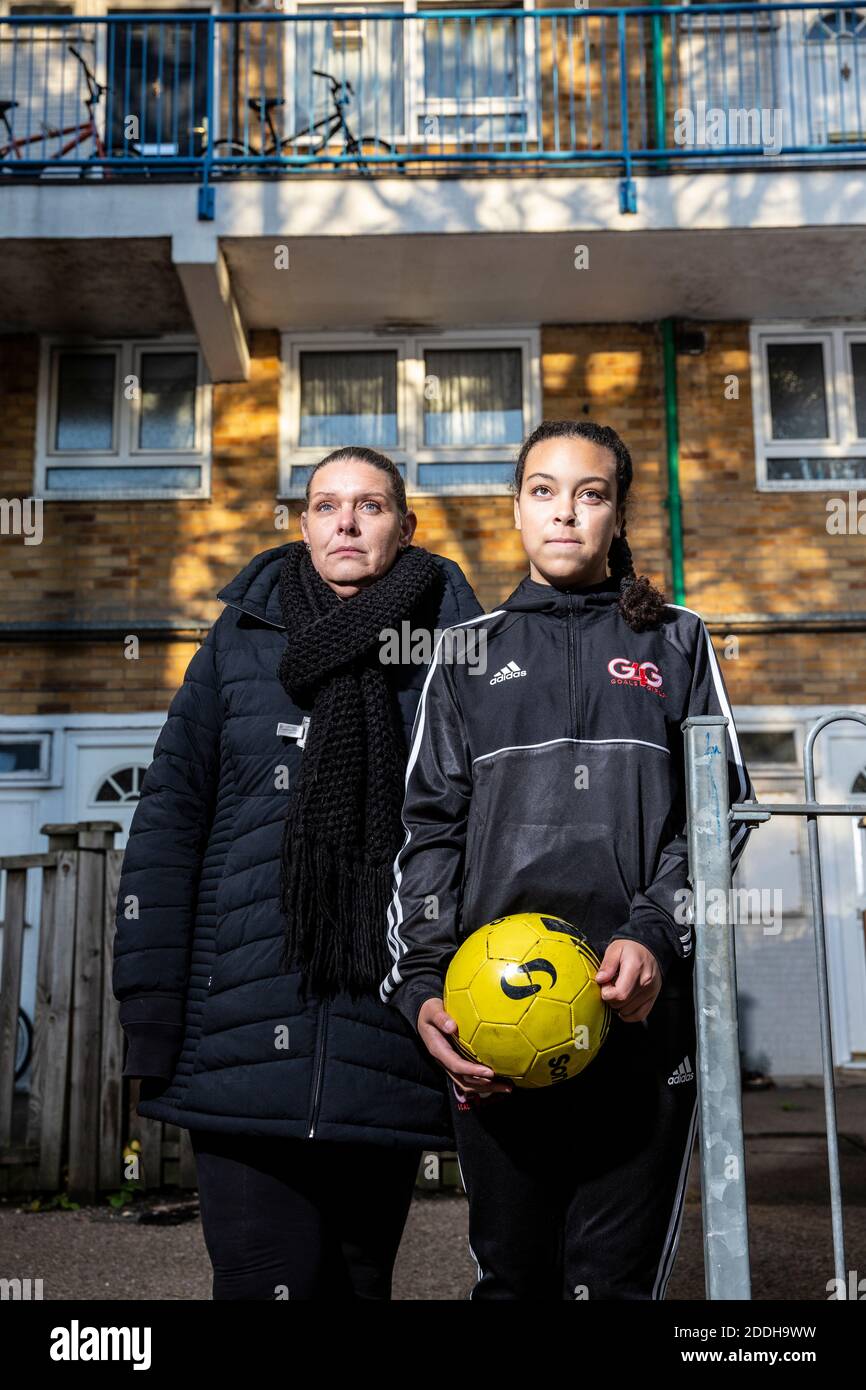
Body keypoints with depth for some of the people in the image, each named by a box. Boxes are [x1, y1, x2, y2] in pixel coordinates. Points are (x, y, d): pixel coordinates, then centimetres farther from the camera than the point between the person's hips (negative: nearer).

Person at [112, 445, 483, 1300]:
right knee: (272, 1280, -5)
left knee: (358, 1277, 15)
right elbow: (167, 824, 4)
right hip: (245, 1040, 0)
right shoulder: (241, 642, 7)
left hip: (388, 1045, 1)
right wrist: (150, 1012, -3)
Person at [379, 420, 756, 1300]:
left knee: (615, 1280, -1)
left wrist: (656, 937, -11)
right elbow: (429, 825, 9)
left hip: (644, 1007, -1)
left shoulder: (675, 643, 14)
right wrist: (422, 984, -4)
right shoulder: (468, 653, 15)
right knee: (510, 1276, 7)